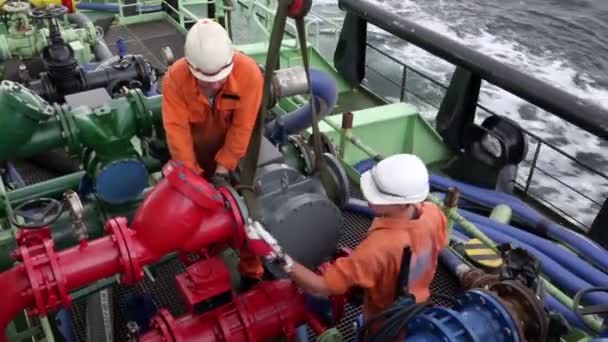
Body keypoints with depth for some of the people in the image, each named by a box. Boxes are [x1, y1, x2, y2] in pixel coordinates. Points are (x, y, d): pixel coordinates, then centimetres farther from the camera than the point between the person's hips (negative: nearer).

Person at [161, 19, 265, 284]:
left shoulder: (249, 73, -32)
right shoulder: (175, 78, -29)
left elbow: (242, 127, -26)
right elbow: (177, 129, -27)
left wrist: (224, 165, -23)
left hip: (236, 149, -1)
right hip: (198, 149, 1)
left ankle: (252, 268, 24)